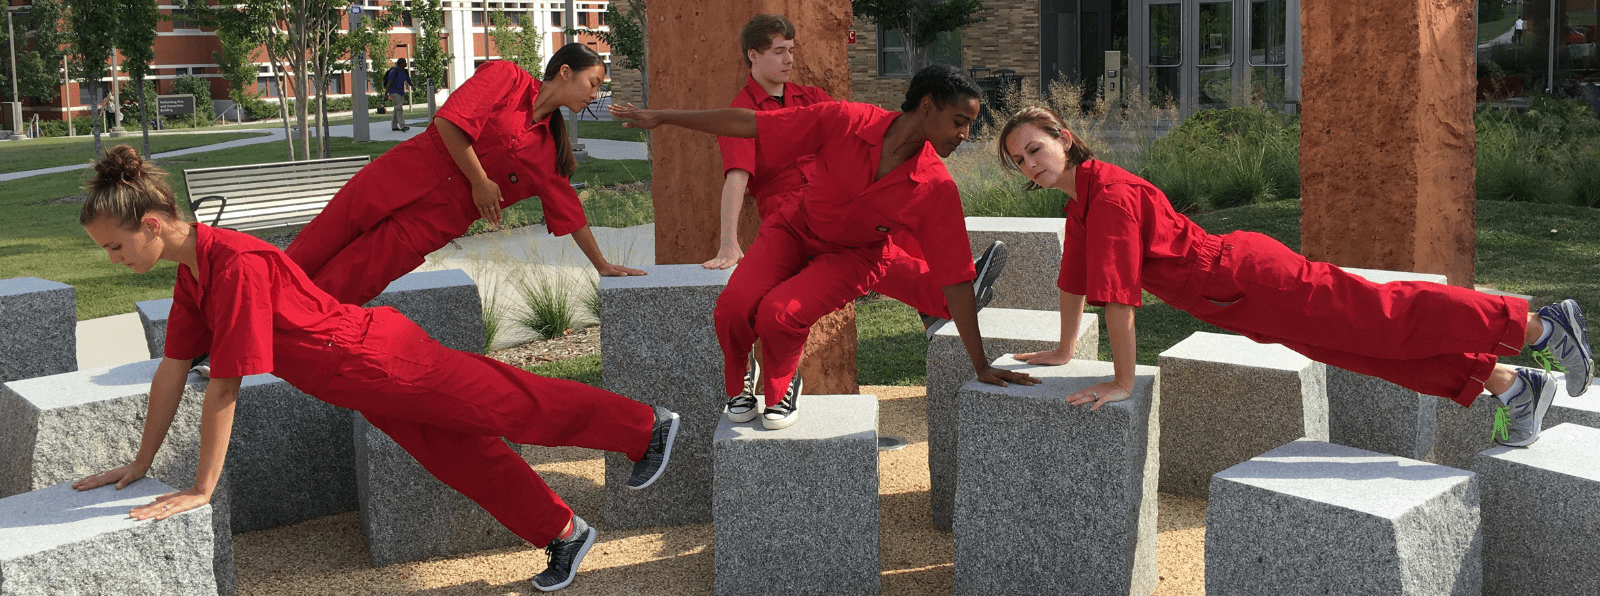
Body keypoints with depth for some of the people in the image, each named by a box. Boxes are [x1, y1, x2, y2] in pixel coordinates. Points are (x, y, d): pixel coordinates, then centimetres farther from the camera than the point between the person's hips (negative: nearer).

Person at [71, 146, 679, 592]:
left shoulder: (236, 266, -34)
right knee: (465, 458, 19)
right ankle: (563, 533, 36)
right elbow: (172, 369, 5)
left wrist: (202, 489, -25)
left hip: (385, 361, -8)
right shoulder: (190, 274, -4)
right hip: (368, 392, 8)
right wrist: (140, 465, 10)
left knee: (514, 407, 9)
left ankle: (648, 425, 30)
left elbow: (224, 388, -32)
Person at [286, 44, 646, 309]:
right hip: (400, 179, -3)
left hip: (433, 224, 3)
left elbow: (570, 212, 18)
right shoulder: (505, 77, -4)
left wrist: (603, 266, 20)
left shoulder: (549, 152, 12)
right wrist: (480, 181, -9)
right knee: (313, 251, 1)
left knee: (342, 288, -8)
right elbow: (449, 122, -12)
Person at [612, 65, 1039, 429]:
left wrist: (981, 366, -17)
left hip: (856, 255, -1)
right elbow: (748, 125, -19)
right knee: (734, 308, -22)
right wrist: (664, 118, -15)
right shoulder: (845, 121, -27)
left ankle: (781, 393, 5)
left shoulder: (937, 189, -24)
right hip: (796, 228, 1)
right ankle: (738, 390, 13)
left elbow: (956, 281, -19)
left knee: (780, 313, -28)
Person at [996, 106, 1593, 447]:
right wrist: (1062, 351, 28)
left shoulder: (1110, 194, -22)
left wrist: (1122, 380, -20)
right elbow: (1076, 278, 22)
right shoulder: (1079, 202, 8)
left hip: (1249, 279, -8)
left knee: (1387, 318, -5)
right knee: (1381, 346, 14)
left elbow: (1118, 293, -24)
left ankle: (1543, 324, 6)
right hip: (1242, 303, 8)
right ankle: (1512, 385, 24)